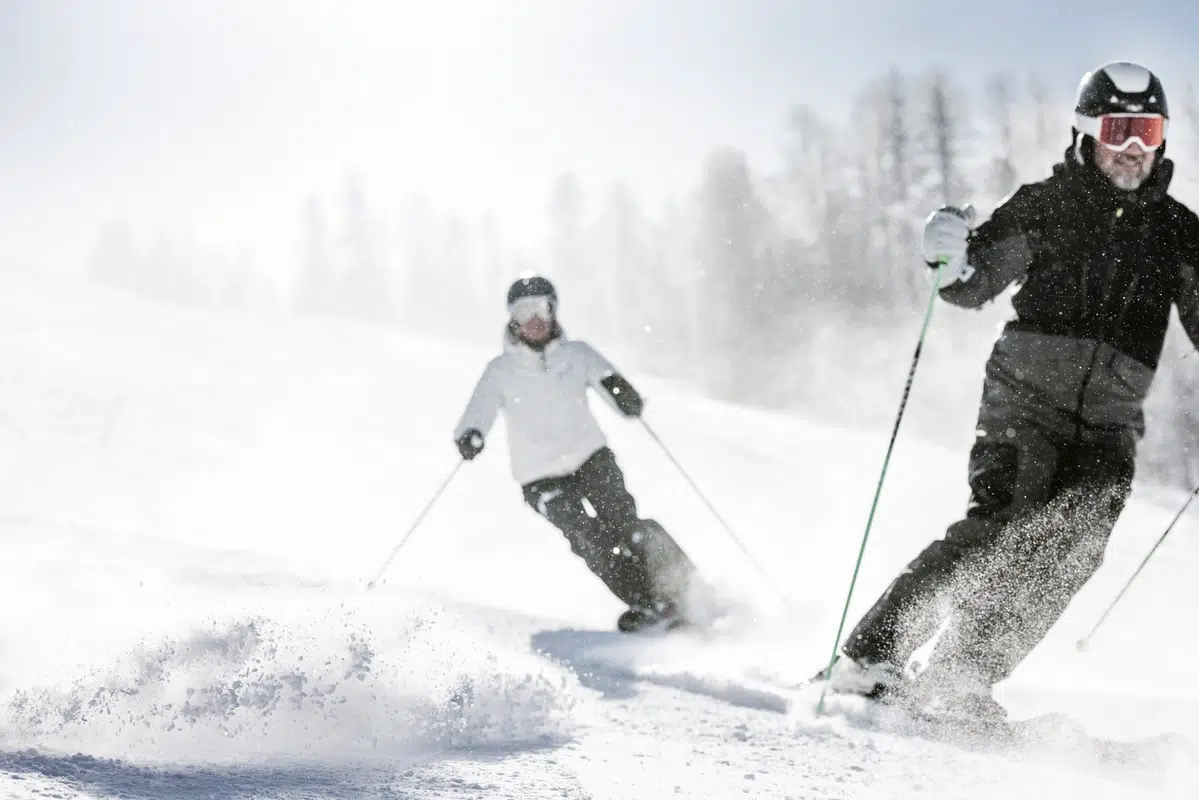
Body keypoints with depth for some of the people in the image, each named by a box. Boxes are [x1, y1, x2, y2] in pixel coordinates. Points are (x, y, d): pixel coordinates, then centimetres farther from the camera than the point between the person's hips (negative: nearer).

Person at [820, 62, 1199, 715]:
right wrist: (952, 255, -25)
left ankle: (959, 676, -11)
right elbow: (975, 285, -3)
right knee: (998, 528, -20)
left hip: (1109, 422, 3)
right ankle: (867, 657, -14)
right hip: (1026, 399, -3)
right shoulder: (1045, 205, 3)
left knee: (1071, 548, -16)